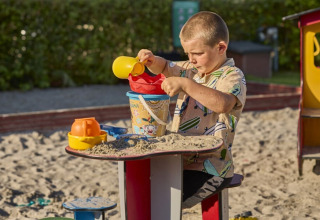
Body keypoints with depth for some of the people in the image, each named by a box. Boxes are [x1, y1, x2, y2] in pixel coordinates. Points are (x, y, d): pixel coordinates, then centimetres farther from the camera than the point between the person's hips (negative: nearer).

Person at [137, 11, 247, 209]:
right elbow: (164, 68, 25)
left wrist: (185, 84, -38)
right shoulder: (191, 70, 12)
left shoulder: (232, 77, -12)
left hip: (210, 169, -8)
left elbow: (223, 103, -33)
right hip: (181, 162, 8)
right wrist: (152, 60, 2)